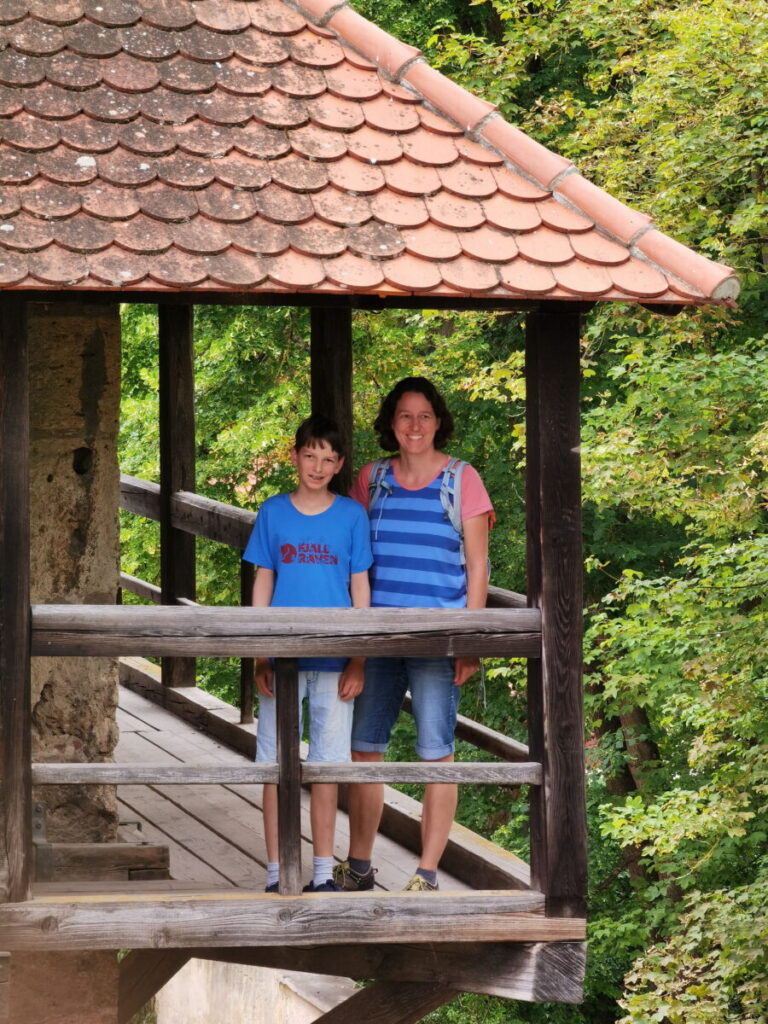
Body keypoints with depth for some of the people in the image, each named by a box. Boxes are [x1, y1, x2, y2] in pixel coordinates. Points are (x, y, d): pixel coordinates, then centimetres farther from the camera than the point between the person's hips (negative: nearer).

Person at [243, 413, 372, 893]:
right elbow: (263, 583, 7)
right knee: (277, 762, 1)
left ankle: (324, 872, 12)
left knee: (327, 763, 4)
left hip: (333, 657, 0)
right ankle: (276, 875, 7)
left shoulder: (351, 515, 3)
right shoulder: (274, 512, 4)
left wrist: (358, 660, -1)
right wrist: (260, 657, 2)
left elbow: (360, 587, 5)